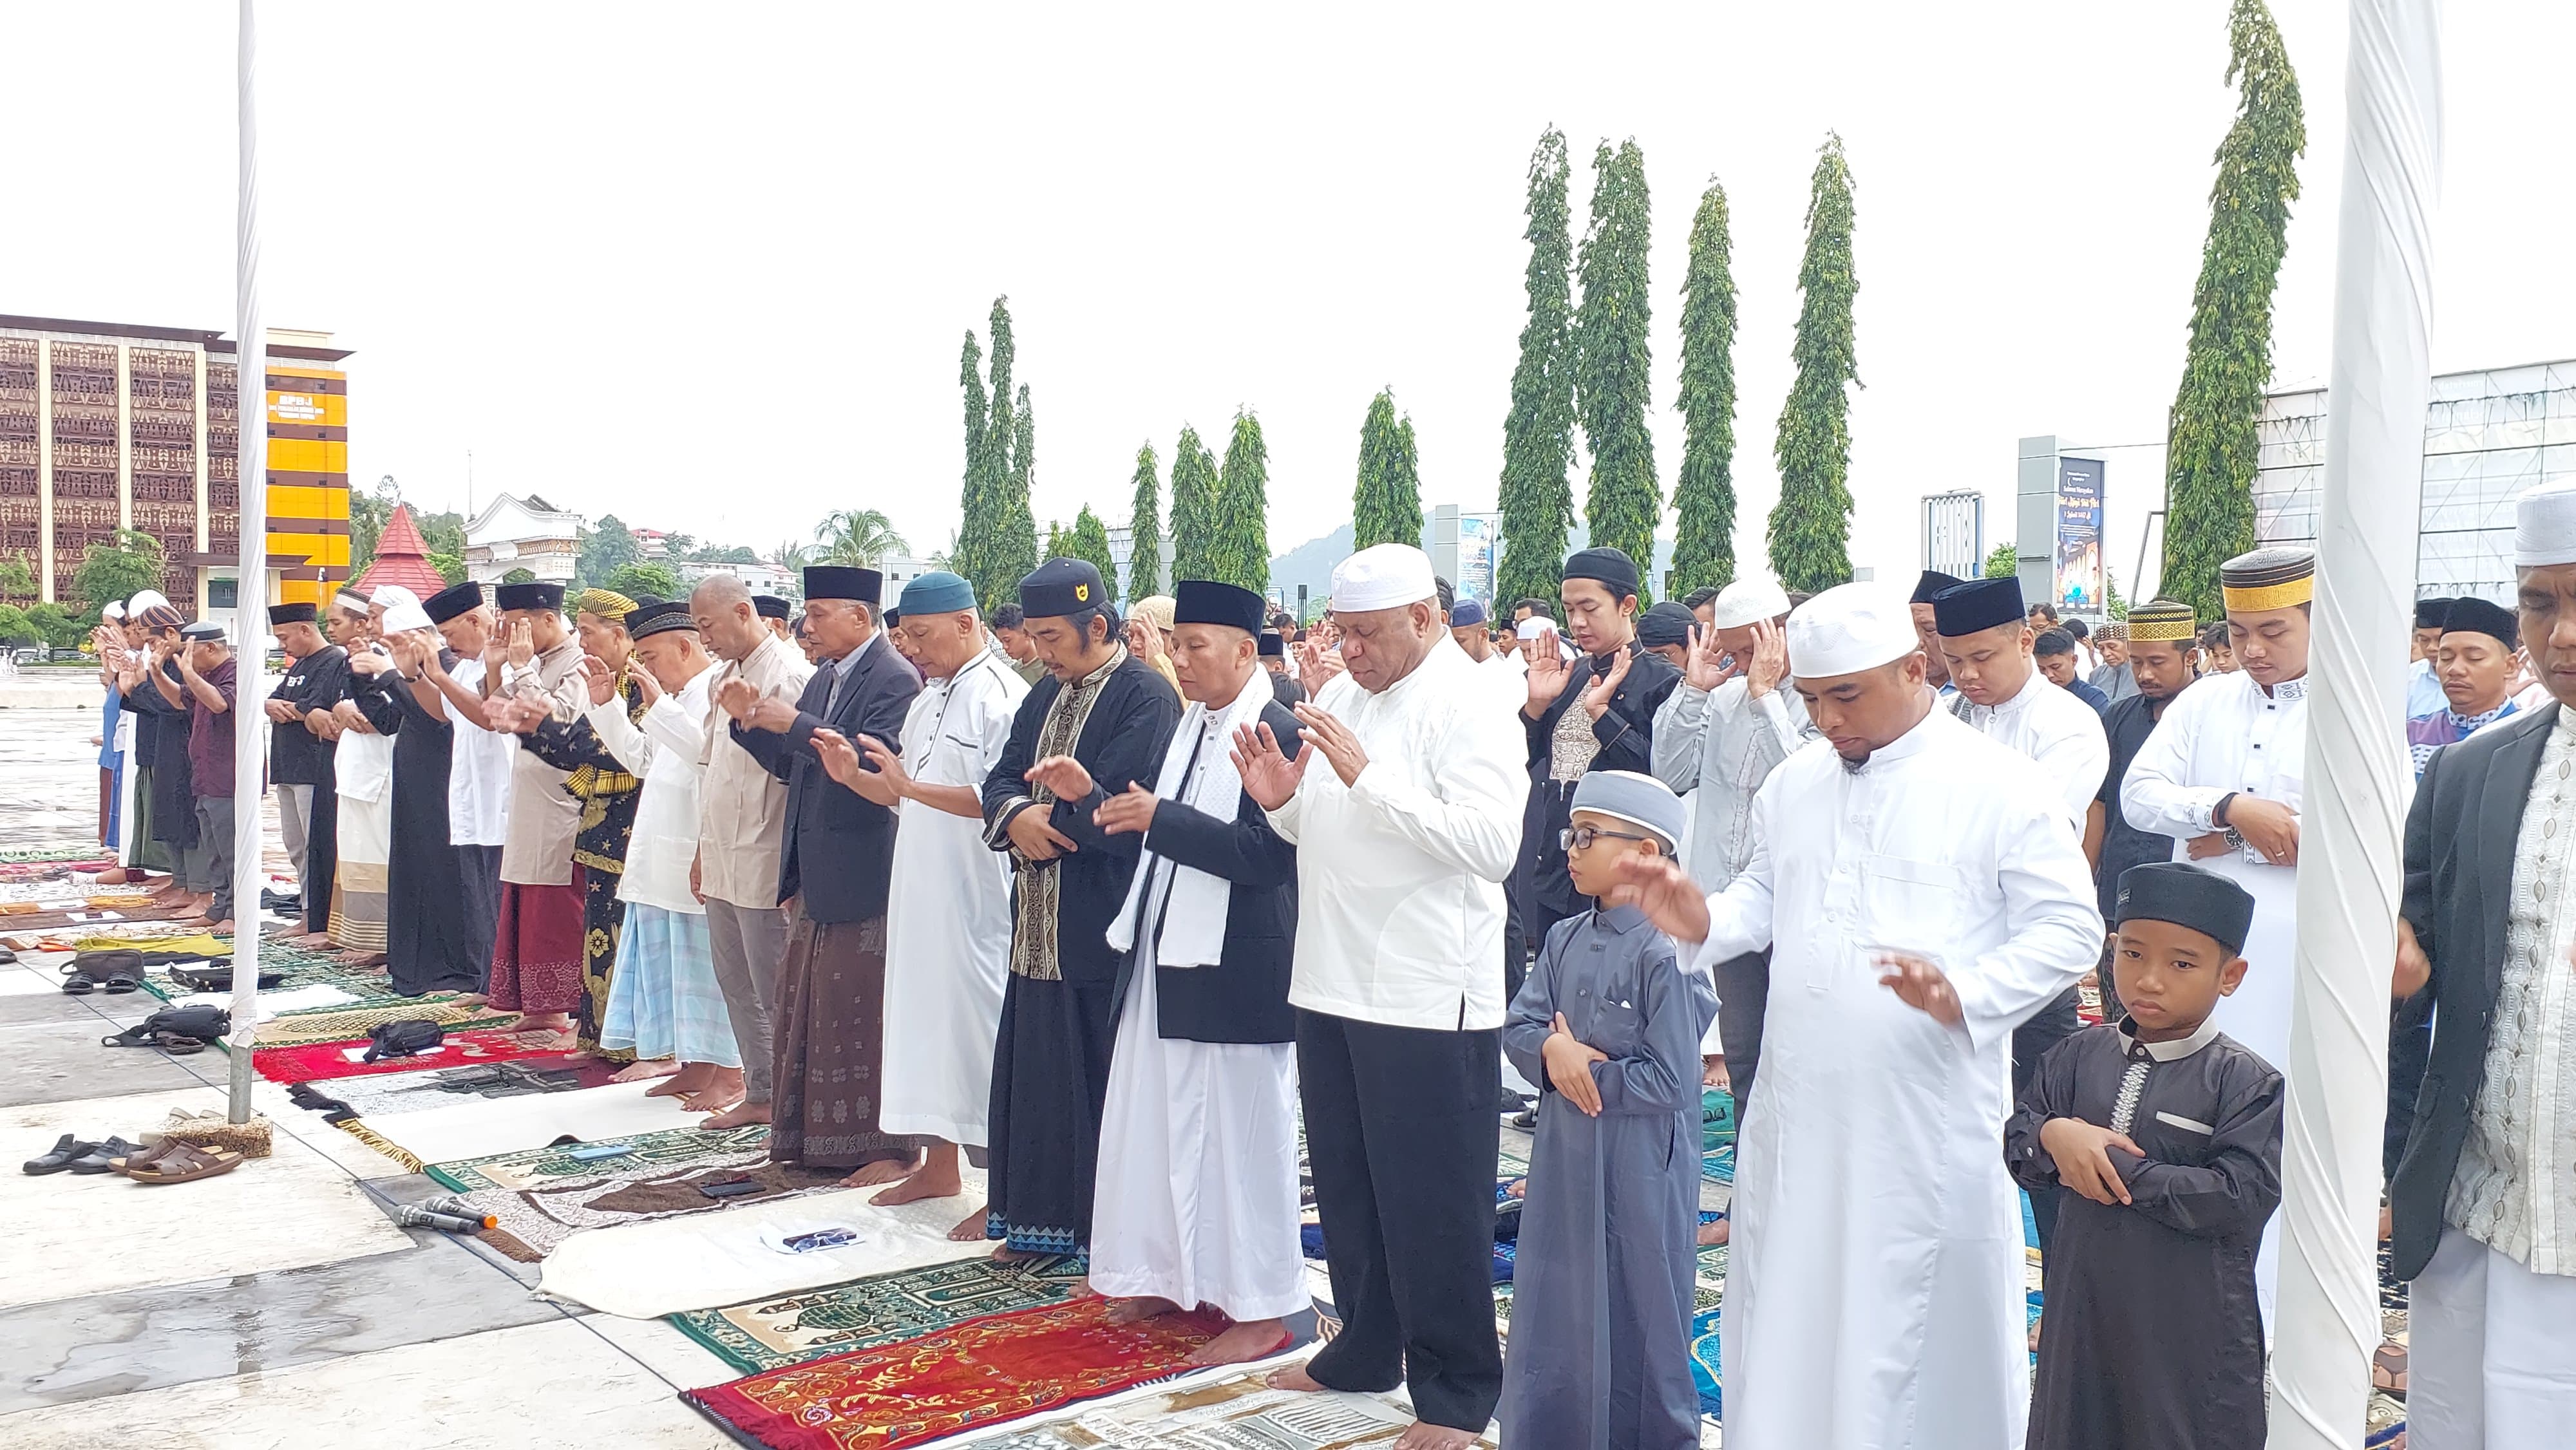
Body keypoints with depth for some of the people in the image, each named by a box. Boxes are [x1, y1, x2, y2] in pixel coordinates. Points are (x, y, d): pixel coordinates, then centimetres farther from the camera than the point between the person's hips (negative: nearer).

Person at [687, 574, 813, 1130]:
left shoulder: (789, 675, -13)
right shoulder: (724, 678, 15)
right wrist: (703, 850, 20)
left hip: (763, 866, -9)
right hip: (722, 862, 9)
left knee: (775, 995, -2)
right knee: (737, 987, 16)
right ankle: (759, 1096, 27)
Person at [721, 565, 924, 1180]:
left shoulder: (895, 680, -13)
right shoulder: (823, 681, 14)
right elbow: (793, 766, 17)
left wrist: (795, 725, -22)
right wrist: (750, 720, 2)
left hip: (864, 876, -9)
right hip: (816, 876, 9)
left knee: (867, 1008, -2)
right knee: (808, 1007, 14)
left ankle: (889, 1147, 8)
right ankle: (817, 1135, 26)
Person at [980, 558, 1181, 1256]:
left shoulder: (1146, 697, -12)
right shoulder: (1046, 695, 15)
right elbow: (1001, 780, 10)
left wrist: (1041, 813, -15)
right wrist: (1016, 816, -10)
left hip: (1103, 930, -8)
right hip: (1038, 924, 8)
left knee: (1099, 1076, 1)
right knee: (1035, 1069, 13)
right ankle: (1040, 1217, 27)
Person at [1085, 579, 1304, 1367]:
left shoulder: (1276, 731, -16)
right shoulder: (1190, 723, 10)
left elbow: (1269, 852, -24)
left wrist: (1160, 817, -23)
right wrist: (1120, 809, 2)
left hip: (1236, 969, -9)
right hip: (1168, 954, 9)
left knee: (1241, 1135, 2)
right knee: (1161, 1125, 16)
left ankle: (1261, 1307, 16)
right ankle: (1178, 1275, 32)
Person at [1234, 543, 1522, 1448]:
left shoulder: (1468, 706, -11)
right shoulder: (1341, 695, 13)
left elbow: (1493, 844, -23)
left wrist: (1368, 777, -25)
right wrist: (1280, 800, -1)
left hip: (1426, 998, -7)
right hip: (1333, 986, 8)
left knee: (1431, 1204, 2)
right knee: (1347, 1187, 18)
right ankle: (1365, 1349, 35)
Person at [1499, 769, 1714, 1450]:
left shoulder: (1666, 953, -17)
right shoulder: (1565, 940, 6)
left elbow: (1669, 1081, -19)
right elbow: (1517, 1026, 6)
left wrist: (1585, 1072, -12)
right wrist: (1553, 1051, -14)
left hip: (1638, 1170, -7)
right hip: (1564, 1160, 7)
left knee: (1635, 1318, 7)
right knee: (1555, 1309, 15)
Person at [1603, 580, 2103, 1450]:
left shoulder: (2003, 788, -6)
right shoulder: (1793, 784, 10)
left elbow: (2069, 929, -8)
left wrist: (1964, 992, -22)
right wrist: (1705, 922, -1)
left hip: (1930, 1126, -4)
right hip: (1797, 1115, 5)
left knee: (1928, 1333, 7)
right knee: (1788, 1321, 13)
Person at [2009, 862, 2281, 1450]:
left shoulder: (2247, 1082, -10)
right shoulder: (2080, 1055, 3)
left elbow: (2240, 1198, -18)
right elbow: (2015, 1140, 5)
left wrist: (2119, 1169, -18)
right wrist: (2054, 1136, -17)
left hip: (2190, 1330, -4)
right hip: (2082, 1308, 4)